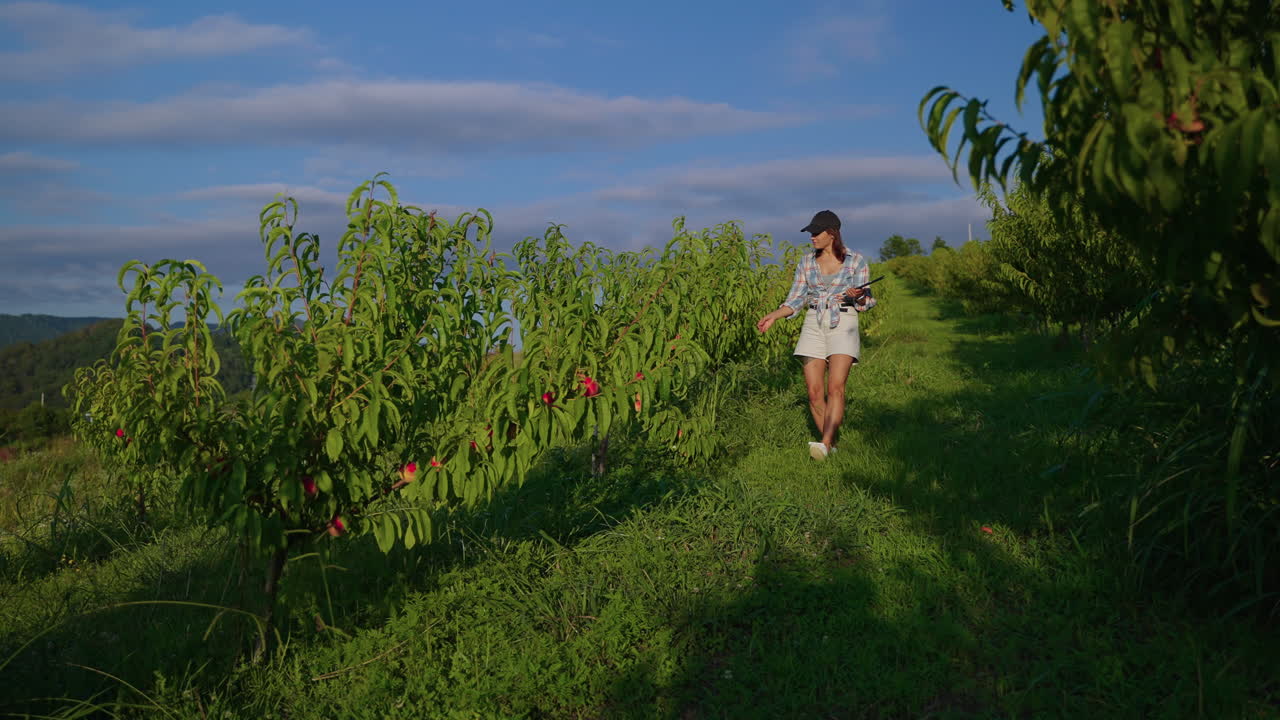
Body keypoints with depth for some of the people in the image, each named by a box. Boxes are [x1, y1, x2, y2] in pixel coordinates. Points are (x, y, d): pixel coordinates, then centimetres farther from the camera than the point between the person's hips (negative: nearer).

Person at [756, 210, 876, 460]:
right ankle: (831, 446, 8)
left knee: (835, 387, -20)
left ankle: (825, 443, -29)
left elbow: (866, 304, 3)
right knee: (814, 392, -4)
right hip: (814, 325, 4)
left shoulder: (856, 261, 1)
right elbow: (795, 300, 11)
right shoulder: (806, 262, 10)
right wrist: (773, 316, -6)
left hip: (843, 326, -3)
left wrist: (858, 296, -20)